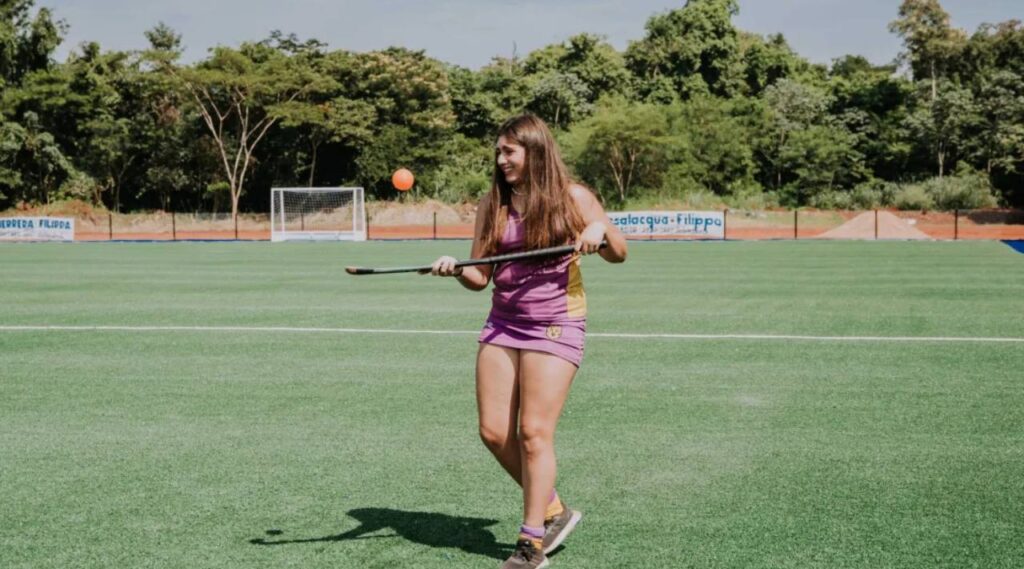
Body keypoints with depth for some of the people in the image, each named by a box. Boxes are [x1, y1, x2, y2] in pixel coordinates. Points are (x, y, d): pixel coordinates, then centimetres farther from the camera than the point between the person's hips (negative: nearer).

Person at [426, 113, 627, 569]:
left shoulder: (572, 198, -3)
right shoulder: (492, 205, 7)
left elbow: (618, 255, 4)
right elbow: (481, 276, 6)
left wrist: (600, 229, -17)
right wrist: (455, 270, -15)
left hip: (555, 326, -5)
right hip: (502, 324, 5)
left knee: (534, 432, -8)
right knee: (494, 433, 2)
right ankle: (551, 510, 23)